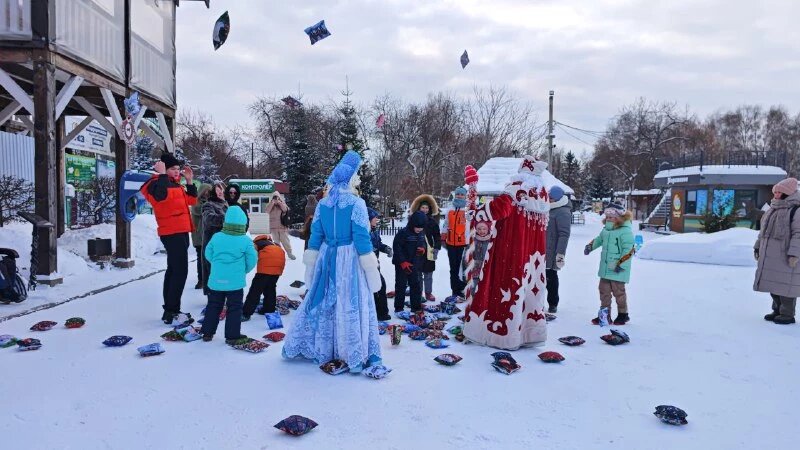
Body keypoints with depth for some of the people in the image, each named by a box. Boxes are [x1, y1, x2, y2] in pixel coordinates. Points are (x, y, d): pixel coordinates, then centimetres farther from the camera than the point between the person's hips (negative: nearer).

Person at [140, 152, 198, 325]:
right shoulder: (157, 183, -12)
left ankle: (170, 309, 22)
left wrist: (190, 181, 10)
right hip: (172, 233, -10)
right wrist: (162, 174, -27)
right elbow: (162, 196, -35)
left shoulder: (175, 184, 16)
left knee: (173, 270, 14)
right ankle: (172, 311, -10)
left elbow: (191, 201, 18)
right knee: (180, 271, -13)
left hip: (180, 232, 10)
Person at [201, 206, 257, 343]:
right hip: (236, 282, -3)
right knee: (234, 308, 7)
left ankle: (207, 332, 23)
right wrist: (244, 271, 15)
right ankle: (232, 335, 10)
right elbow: (252, 260, -4)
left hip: (216, 280, 3)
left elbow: (208, 255, 8)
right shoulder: (246, 240, -10)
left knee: (213, 306, 17)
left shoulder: (216, 237, -3)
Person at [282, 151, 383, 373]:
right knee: (351, 305, 2)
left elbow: (316, 236, 7)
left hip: (327, 258, 5)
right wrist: (371, 269, -8)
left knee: (321, 303, 16)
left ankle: (298, 347, 29)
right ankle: (356, 356, 10)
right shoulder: (356, 203, -11)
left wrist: (311, 264, 15)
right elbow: (361, 238, -13)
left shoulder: (322, 203, 4)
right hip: (349, 259, -5)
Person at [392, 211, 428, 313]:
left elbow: (424, 243, 16)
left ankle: (416, 307, 23)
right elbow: (397, 248, -17)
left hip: (415, 265, 6)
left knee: (416, 285, 12)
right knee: (401, 286, 3)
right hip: (402, 264, -6)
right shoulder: (403, 233, -18)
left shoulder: (422, 234, 1)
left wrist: (423, 249, -9)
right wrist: (403, 262, -21)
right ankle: (398, 308, 11)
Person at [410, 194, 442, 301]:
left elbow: (437, 236, 7)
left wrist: (437, 248, -2)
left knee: (428, 274, 8)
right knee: (417, 274, 2)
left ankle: (428, 292, 18)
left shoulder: (432, 221, 5)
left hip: (429, 251, 1)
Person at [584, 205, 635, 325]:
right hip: (605, 268, 8)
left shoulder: (625, 231, -15)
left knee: (618, 291, 2)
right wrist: (590, 246, 17)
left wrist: (621, 264, -21)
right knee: (604, 290, 10)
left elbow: (629, 250, -19)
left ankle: (623, 314, 19)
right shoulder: (606, 230, 11)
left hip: (618, 270, -8)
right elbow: (599, 239, 30)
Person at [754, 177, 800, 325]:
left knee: (784, 284, -4)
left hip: (785, 256, -8)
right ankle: (777, 310, 24)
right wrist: (758, 247, 18)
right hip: (770, 255, 8)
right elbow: (764, 230, 21)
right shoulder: (773, 209, 16)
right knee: (773, 282, 13)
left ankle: (788, 314, 6)